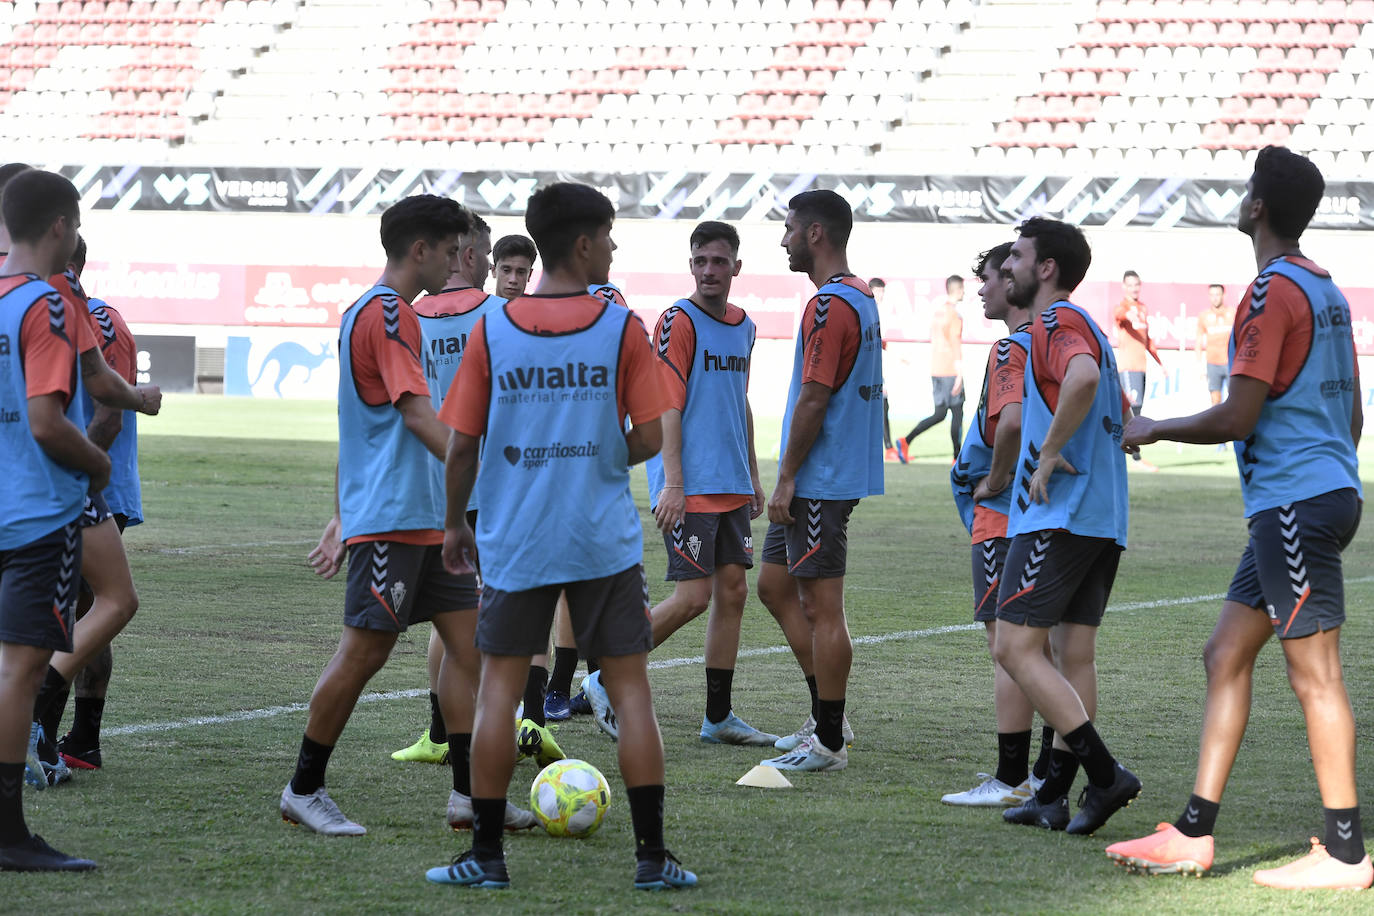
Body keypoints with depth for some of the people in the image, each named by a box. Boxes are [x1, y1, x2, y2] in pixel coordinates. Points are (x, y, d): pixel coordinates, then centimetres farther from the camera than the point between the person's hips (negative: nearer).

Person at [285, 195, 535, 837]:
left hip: (426, 518, 10)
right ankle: (303, 790, 6)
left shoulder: (367, 313, 20)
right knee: (365, 650, -5)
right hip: (389, 519, -10)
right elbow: (417, 413, -21)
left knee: (468, 637, 4)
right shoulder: (388, 314, -12)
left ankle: (467, 794, 5)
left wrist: (342, 519, 25)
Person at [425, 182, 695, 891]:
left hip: (515, 541, 1)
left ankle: (486, 855, 8)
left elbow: (462, 443, 0)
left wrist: (454, 523, 14)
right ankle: (652, 856, 4)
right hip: (605, 540, -1)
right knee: (630, 689, 5)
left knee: (498, 690, 8)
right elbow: (648, 437, -5)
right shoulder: (622, 328, -5)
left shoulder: (492, 331, -2)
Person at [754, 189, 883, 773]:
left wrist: (786, 479, -16)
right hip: (837, 477, 10)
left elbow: (814, 400, -21)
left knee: (822, 606, -5)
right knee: (775, 584, 16)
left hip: (819, 481, -10)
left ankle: (828, 742, 0)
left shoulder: (829, 306, -17)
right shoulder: (861, 299, 15)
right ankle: (827, 717, 19)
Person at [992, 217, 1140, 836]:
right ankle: (1052, 797, 12)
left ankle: (1105, 773, -17)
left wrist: (1049, 454, -22)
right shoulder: (1086, 328, 22)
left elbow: (1083, 379, -32)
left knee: (1015, 647, -10)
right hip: (1104, 521, 10)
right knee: (1075, 655, 9)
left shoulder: (1057, 322, -9)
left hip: (1058, 517, -10)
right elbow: (1122, 421, 31)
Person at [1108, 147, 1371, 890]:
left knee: (1314, 673, -5)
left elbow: (1237, 417, -17)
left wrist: (1154, 431, -3)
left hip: (1294, 504, -10)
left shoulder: (1273, 292, -14)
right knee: (1226, 655, 11)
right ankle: (1194, 834, 12)